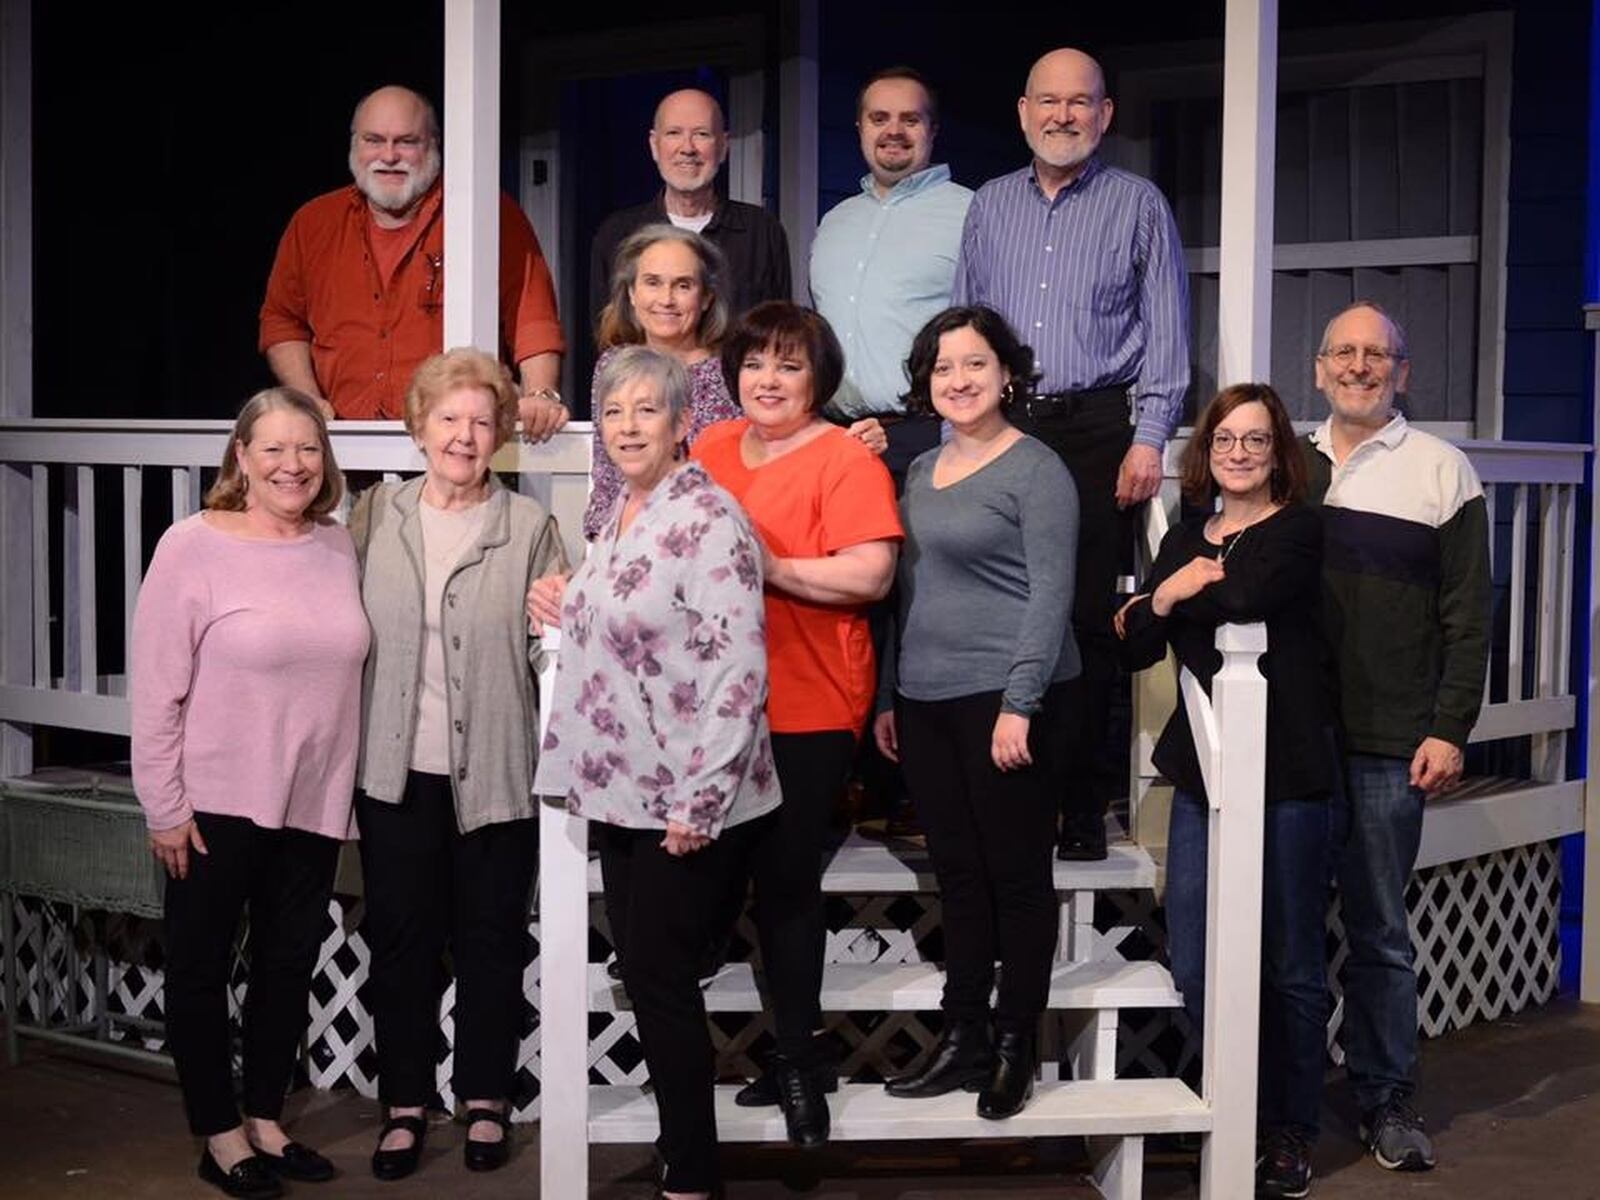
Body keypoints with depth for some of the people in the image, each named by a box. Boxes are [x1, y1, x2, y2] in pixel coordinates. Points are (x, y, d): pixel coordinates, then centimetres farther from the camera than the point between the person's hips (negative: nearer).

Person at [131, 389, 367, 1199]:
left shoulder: (338, 548, 2)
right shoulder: (194, 546, -12)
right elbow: (156, 688, -11)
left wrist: (346, 787, 9)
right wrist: (164, 807, -12)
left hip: (313, 803, 5)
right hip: (215, 804, -5)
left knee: (290, 966, 15)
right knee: (201, 969, 8)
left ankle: (266, 1121, 30)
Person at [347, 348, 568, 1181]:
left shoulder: (529, 525, -2)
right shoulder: (377, 513, 4)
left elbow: (548, 646, -3)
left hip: (494, 770, -1)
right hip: (395, 769, 2)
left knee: (490, 940, 10)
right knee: (400, 939, 9)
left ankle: (485, 1100, 25)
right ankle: (404, 1103, 23)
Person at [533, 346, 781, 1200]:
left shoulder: (707, 520, -16)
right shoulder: (619, 514, 12)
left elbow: (737, 670, -21)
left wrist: (698, 801, -21)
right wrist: (567, 603, 7)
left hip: (684, 800, -8)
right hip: (621, 789, 8)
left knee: (658, 976, -3)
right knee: (644, 973, 13)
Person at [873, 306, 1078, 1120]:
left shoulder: (1035, 470, -6)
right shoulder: (923, 470, 16)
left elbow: (1049, 593, -12)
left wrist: (1019, 703, -19)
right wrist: (888, 698, 17)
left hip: (1003, 698, -7)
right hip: (925, 701, 7)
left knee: (1016, 873, 2)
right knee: (957, 873, 11)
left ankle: (1015, 1046, 11)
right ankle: (963, 1041, 19)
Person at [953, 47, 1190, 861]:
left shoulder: (1138, 205, 5)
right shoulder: (989, 206, 14)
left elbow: (1166, 332, 2)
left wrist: (1148, 439, -7)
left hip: (1094, 430, -2)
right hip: (997, 429, 3)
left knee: (1089, 615, -3)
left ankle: (1078, 797, 5)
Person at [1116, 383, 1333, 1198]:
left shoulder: (1298, 533, -3)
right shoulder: (1183, 540, 14)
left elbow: (1243, 596, -23)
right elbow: (1136, 646, 5)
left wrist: (1164, 599, -6)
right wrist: (1167, 600, -13)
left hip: (1287, 772, -5)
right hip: (1201, 771, 5)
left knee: (1289, 964, 5)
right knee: (1195, 967, 4)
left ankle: (1290, 1131, 20)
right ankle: (1240, 1115, 23)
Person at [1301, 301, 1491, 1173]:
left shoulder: (1441, 470, 2)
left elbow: (1467, 615, 0)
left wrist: (1449, 730, -7)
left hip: (1389, 742, -2)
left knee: (1379, 928, 5)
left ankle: (1386, 1098, 16)